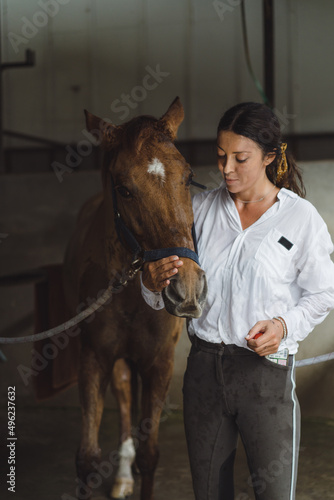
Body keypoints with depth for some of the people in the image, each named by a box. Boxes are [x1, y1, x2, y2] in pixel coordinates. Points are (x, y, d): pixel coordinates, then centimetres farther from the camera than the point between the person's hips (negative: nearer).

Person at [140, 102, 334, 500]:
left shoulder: (301, 217, -4)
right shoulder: (201, 209, 4)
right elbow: (168, 298, 6)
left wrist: (284, 324, -14)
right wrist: (154, 281, -17)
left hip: (266, 369, -3)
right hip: (205, 366, 3)